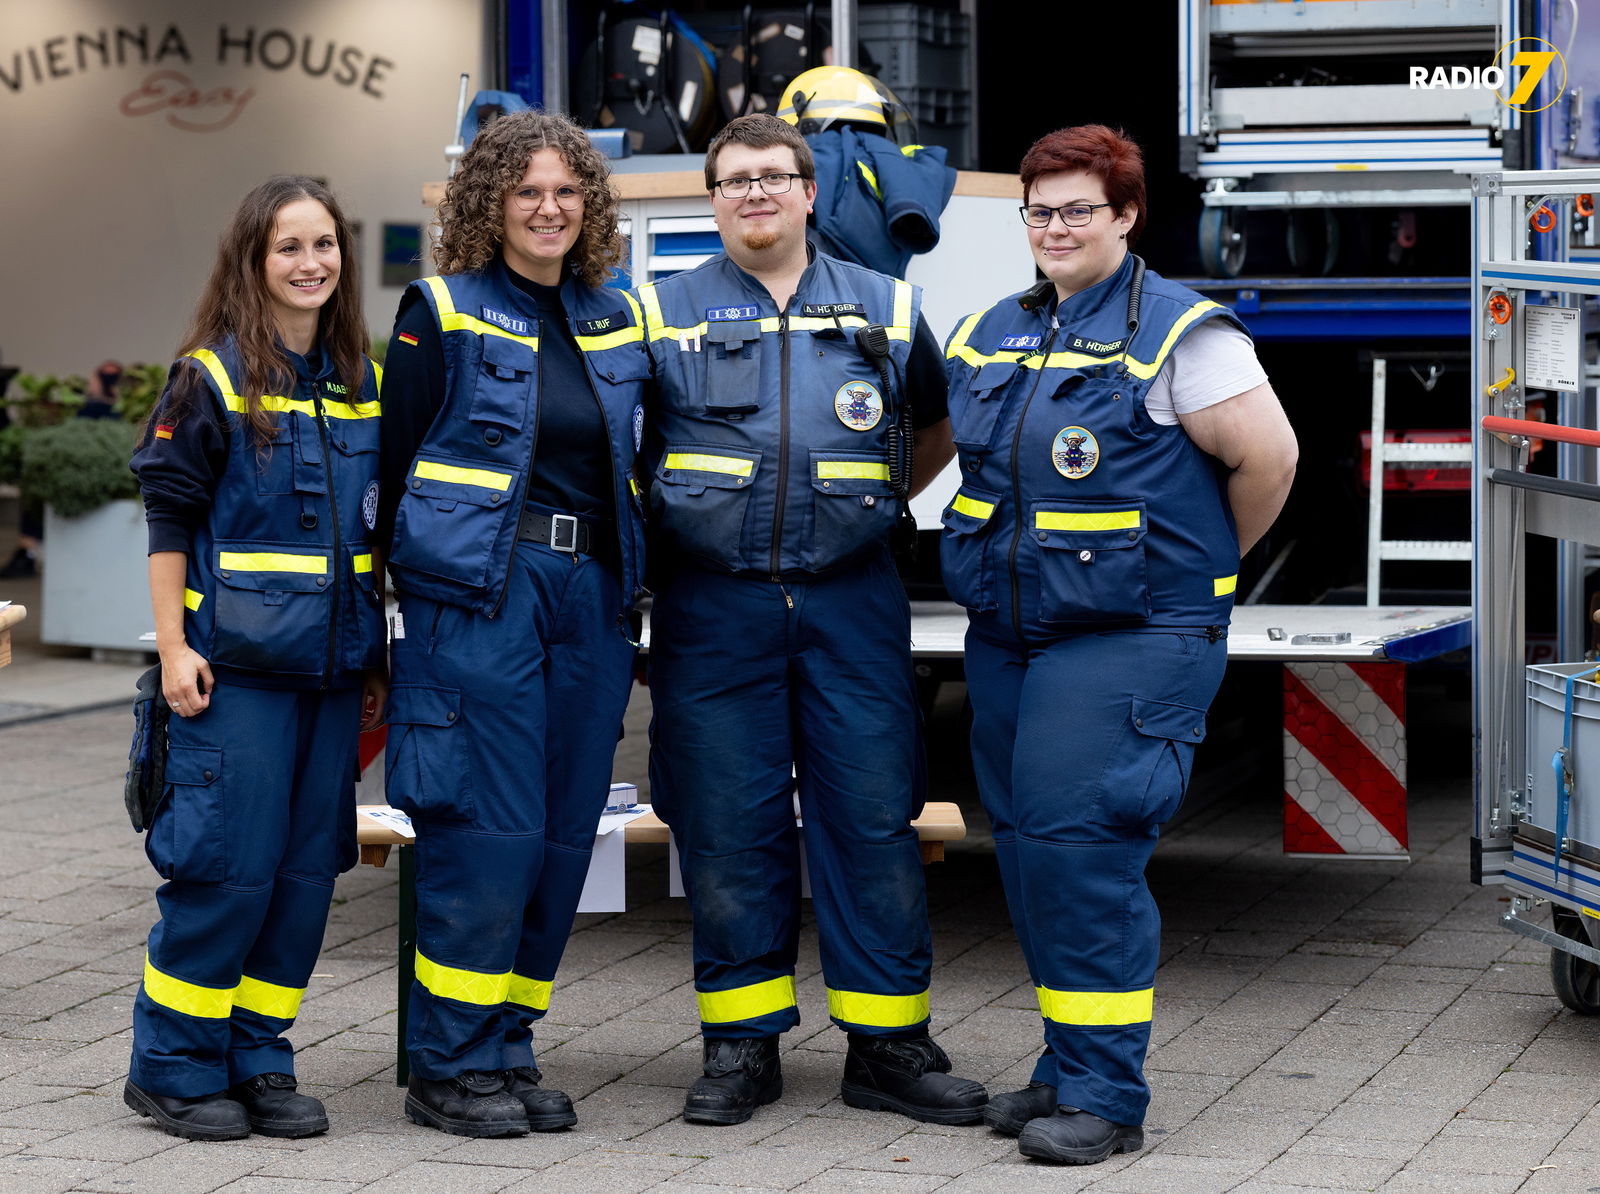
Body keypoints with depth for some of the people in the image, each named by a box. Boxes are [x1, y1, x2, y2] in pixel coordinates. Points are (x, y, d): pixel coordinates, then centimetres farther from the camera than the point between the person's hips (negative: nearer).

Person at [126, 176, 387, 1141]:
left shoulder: (364, 382, 12)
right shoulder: (213, 378, -4)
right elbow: (170, 519, -4)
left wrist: (375, 659, 15)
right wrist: (174, 648, -10)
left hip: (332, 666, 6)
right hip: (238, 664, -5)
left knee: (308, 867, 5)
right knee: (230, 864, -7)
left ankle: (259, 1058, 15)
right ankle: (173, 1067, 5)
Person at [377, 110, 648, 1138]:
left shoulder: (617, 323, 16)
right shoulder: (443, 314, 1)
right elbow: (396, 460, -1)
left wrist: (632, 596, 15)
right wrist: (413, 591, -4)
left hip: (592, 597, 6)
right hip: (478, 596, -5)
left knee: (563, 837, 5)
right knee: (487, 832, -8)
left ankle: (507, 1050, 16)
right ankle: (449, 1067, 1)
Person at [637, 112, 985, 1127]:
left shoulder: (887, 310, 10)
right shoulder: (663, 314, 7)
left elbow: (940, 431, 23)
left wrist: (871, 507, 14)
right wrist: (668, 517, 6)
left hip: (852, 601, 1)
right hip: (713, 605, -1)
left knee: (874, 815, 0)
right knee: (728, 825, 2)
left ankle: (888, 1042, 7)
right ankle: (742, 1044, 11)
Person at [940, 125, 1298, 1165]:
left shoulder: (1178, 332, -7)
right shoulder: (987, 337, 12)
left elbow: (1268, 458, -6)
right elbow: (941, 443, 28)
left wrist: (1197, 567, 5)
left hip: (1131, 640, -7)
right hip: (1007, 638, 7)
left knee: (1081, 845, -13)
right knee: (1027, 847, 9)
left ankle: (1106, 1095, -6)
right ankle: (1067, 1069, 21)